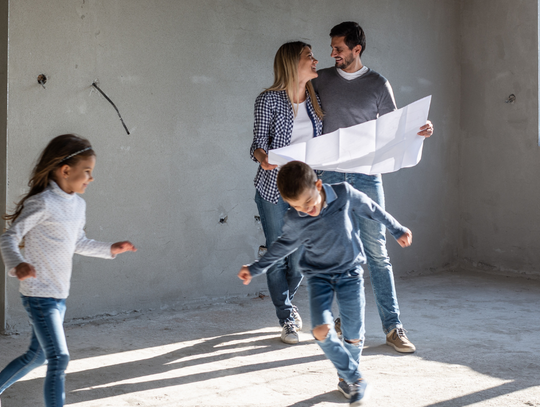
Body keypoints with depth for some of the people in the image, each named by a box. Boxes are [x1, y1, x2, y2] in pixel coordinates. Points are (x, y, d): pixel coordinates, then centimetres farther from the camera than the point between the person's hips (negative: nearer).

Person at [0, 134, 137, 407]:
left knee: (37, 355, 20)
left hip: (60, 295, 9)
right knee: (59, 359, -12)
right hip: (39, 294, -9)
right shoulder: (42, 203, -18)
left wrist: (110, 249, 16)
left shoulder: (78, 205, 8)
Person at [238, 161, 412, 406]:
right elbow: (283, 246, 8)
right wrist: (255, 269, 11)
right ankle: (354, 378, -2)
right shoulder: (294, 221, -12)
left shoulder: (344, 194, -15)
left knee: (354, 336, -3)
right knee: (321, 330, -19)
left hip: (350, 272, 0)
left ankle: (347, 376, 27)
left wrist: (397, 230, 12)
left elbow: (372, 210, 2)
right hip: (318, 276, 1)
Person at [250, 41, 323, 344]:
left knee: (301, 256, 6)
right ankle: (287, 319, 16)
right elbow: (259, 143, -6)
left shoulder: (317, 99, 8)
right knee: (277, 255, 1)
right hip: (274, 190, -4)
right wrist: (263, 158, -26)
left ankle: (285, 301, 35)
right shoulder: (269, 100, -5)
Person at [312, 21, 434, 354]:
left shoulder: (378, 84, 4)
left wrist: (419, 131, -12)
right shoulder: (322, 80, 9)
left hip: (366, 175, -2)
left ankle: (393, 325, -1)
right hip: (331, 175, 2)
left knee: (377, 251, -4)